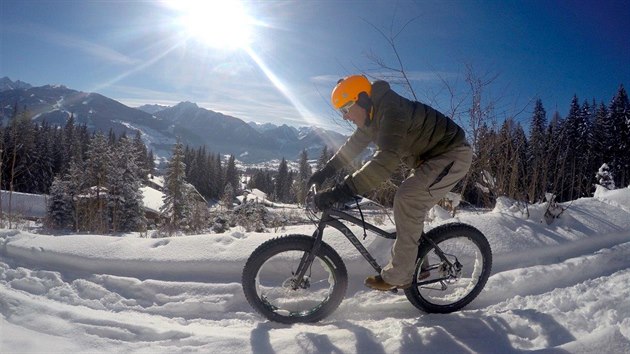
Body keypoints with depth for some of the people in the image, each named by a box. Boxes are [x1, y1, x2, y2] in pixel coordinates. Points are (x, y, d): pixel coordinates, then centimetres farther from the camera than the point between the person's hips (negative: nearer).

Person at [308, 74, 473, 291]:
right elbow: (353, 145, 14)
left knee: (407, 199, -22)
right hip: (430, 157, 10)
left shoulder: (392, 111, -30)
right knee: (410, 208, 9)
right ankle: (416, 265, 23)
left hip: (452, 155, -10)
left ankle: (398, 275, -13)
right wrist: (325, 171, 10)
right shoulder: (373, 114, 1)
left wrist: (341, 192, -47)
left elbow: (387, 159, -43)